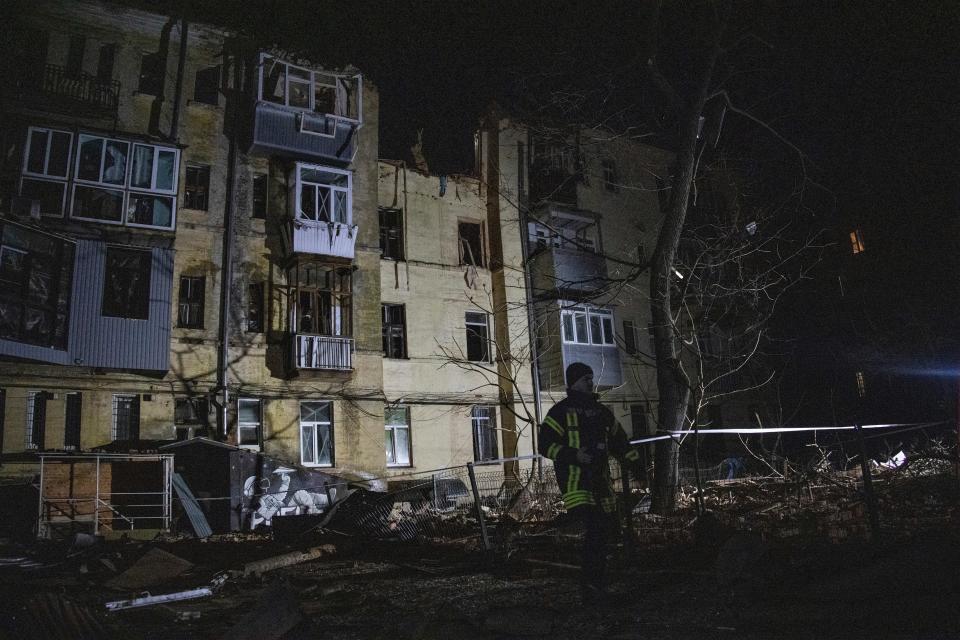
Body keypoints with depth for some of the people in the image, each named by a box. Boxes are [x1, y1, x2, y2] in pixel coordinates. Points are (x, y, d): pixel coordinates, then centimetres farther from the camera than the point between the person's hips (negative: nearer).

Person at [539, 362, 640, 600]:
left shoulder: (601, 411, 18)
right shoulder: (561, 411, -2)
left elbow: (619, 441, 27)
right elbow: (545, 444, -7)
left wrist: (635, 462, 15)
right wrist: (573, 456, -19)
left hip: (600, 480, 7)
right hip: (575, 480, -6)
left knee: (601, 532, 7)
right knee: (594, 529, -18)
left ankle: (597, 585, 18)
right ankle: (589, 585, -11)